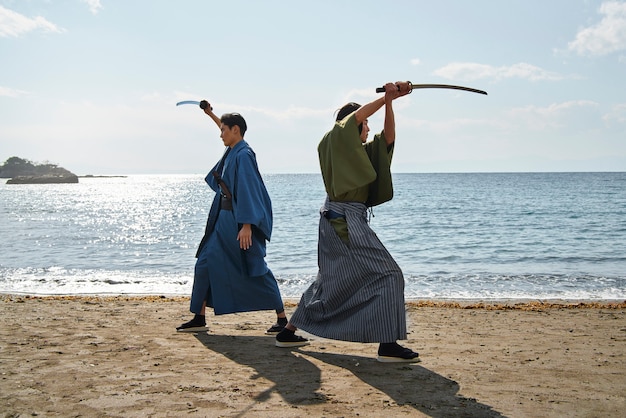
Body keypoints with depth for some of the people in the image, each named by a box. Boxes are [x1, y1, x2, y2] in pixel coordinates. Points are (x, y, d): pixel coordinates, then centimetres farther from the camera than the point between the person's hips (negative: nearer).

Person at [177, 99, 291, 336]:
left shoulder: (243, 155, -15)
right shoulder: (231, 152, 10)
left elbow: (247, 191, -21)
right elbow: (228, 128, 35)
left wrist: (246, 225, -26)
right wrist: (210, 114, 44)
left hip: (239, 220, -9)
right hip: (223, 218, 9)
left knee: (256, 269, -5)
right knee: (206, 263, 8)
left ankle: (282, 318, 5)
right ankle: (199, 318, 15)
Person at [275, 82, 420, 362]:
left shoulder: (359, 150, 19)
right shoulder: (335, 139, -3)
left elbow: (387, 138, 6)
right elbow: (358, 114, -15)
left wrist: (390, 100, -5)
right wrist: (386, 98, -5)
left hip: (337, 221, 10)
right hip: (345, 220, -10)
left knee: (330, 280, 19)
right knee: (387, 275, -10)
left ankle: (288, 332, 27)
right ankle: (388, 345, -12)